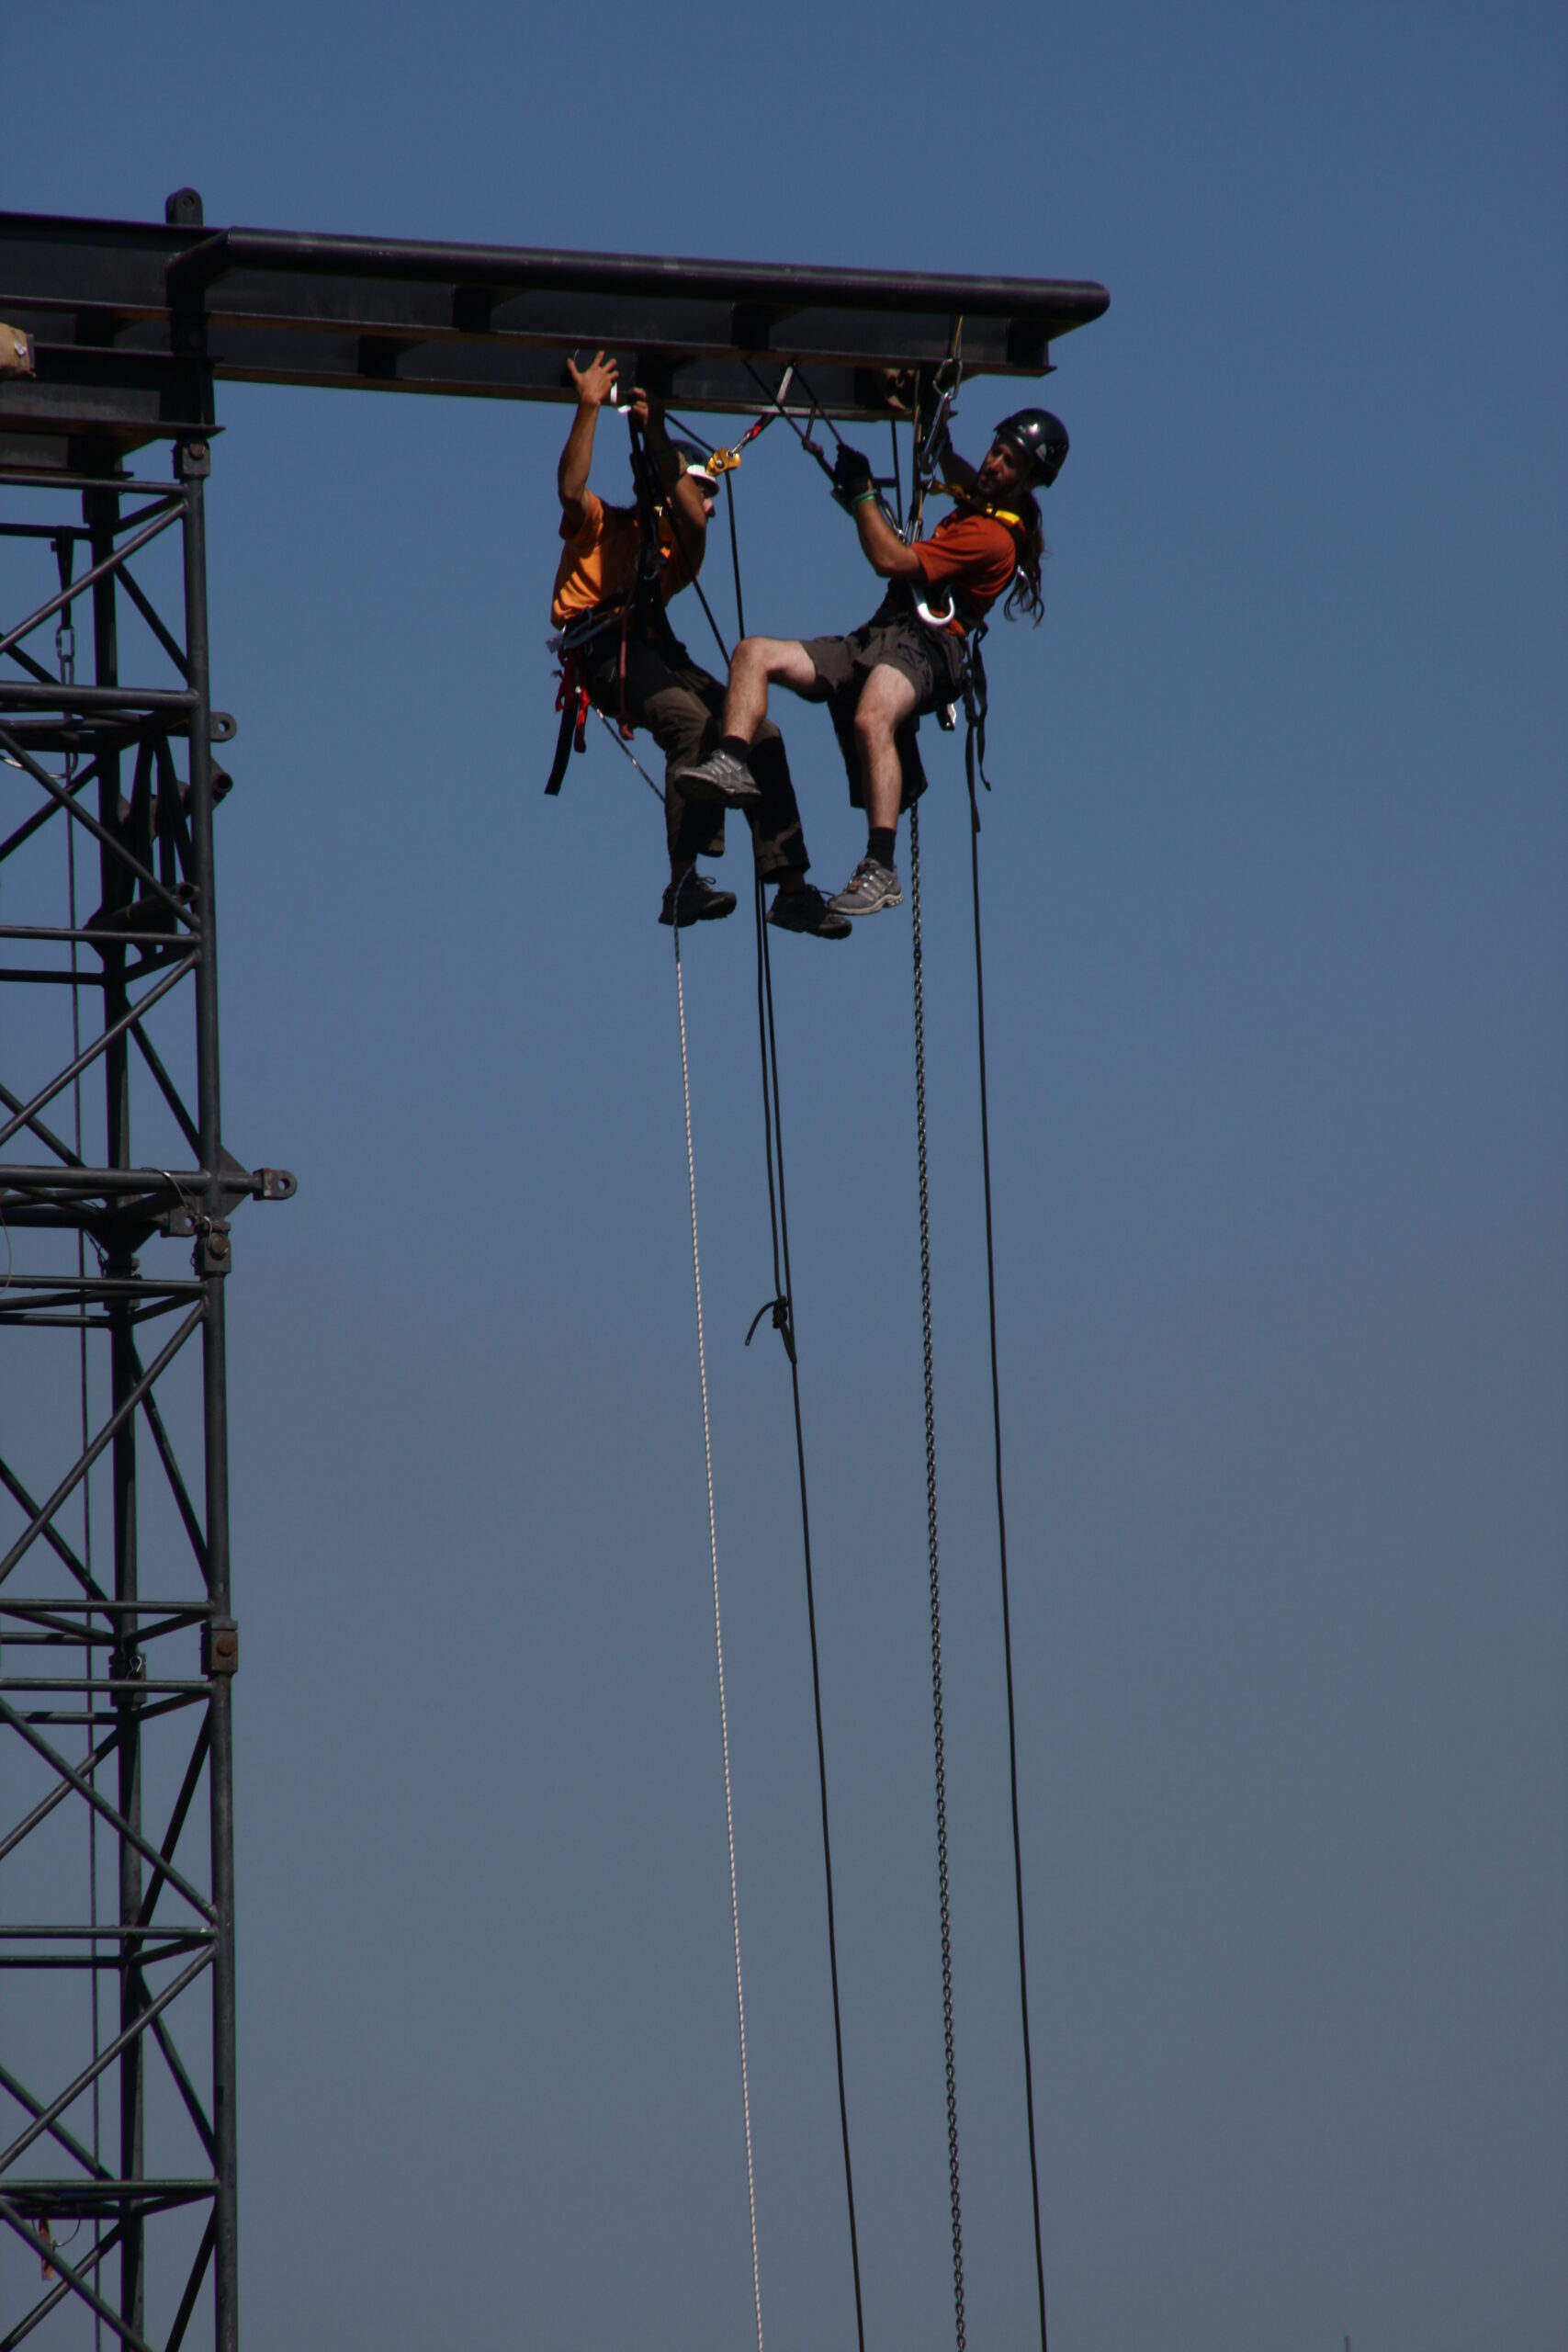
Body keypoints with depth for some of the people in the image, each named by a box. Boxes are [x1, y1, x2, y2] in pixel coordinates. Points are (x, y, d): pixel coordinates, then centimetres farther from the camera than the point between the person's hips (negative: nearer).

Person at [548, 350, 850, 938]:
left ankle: (791, 888, -6)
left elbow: (693, 521, 2)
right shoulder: (601, 526, 13)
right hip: (601, 656, -7)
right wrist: (588, 408, -17)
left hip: (658, 654, 7)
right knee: (693, 721, -32)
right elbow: (572, 489, -9)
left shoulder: (676, 549, 25)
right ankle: (685, 882, -38)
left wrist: (657, 439, -6)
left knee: (760, 734, -8)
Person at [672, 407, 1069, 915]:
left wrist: (862, 494, -2)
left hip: (920, 645, -10)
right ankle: (730, 761, -27)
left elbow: (889, 560, -12)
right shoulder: (979, 503, 20)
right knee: (755, 653, -4)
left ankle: (880, 871, -41)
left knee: (871, 718, -41)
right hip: (874, 640, 10)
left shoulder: (995, 540, -10)